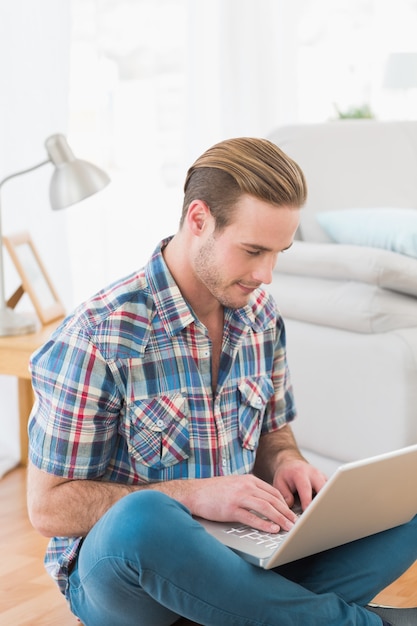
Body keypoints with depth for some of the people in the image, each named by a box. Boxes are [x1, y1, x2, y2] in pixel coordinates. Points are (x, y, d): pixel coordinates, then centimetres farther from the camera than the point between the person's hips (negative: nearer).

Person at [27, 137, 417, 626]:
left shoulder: (261, 316, 2)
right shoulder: (97, 336, -18)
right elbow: (48, 506, -15)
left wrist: (285, 464, -9)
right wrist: (192, 495, -25)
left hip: (235, 550, 5)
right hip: (115, 567, -5)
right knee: (143, 519, -41)